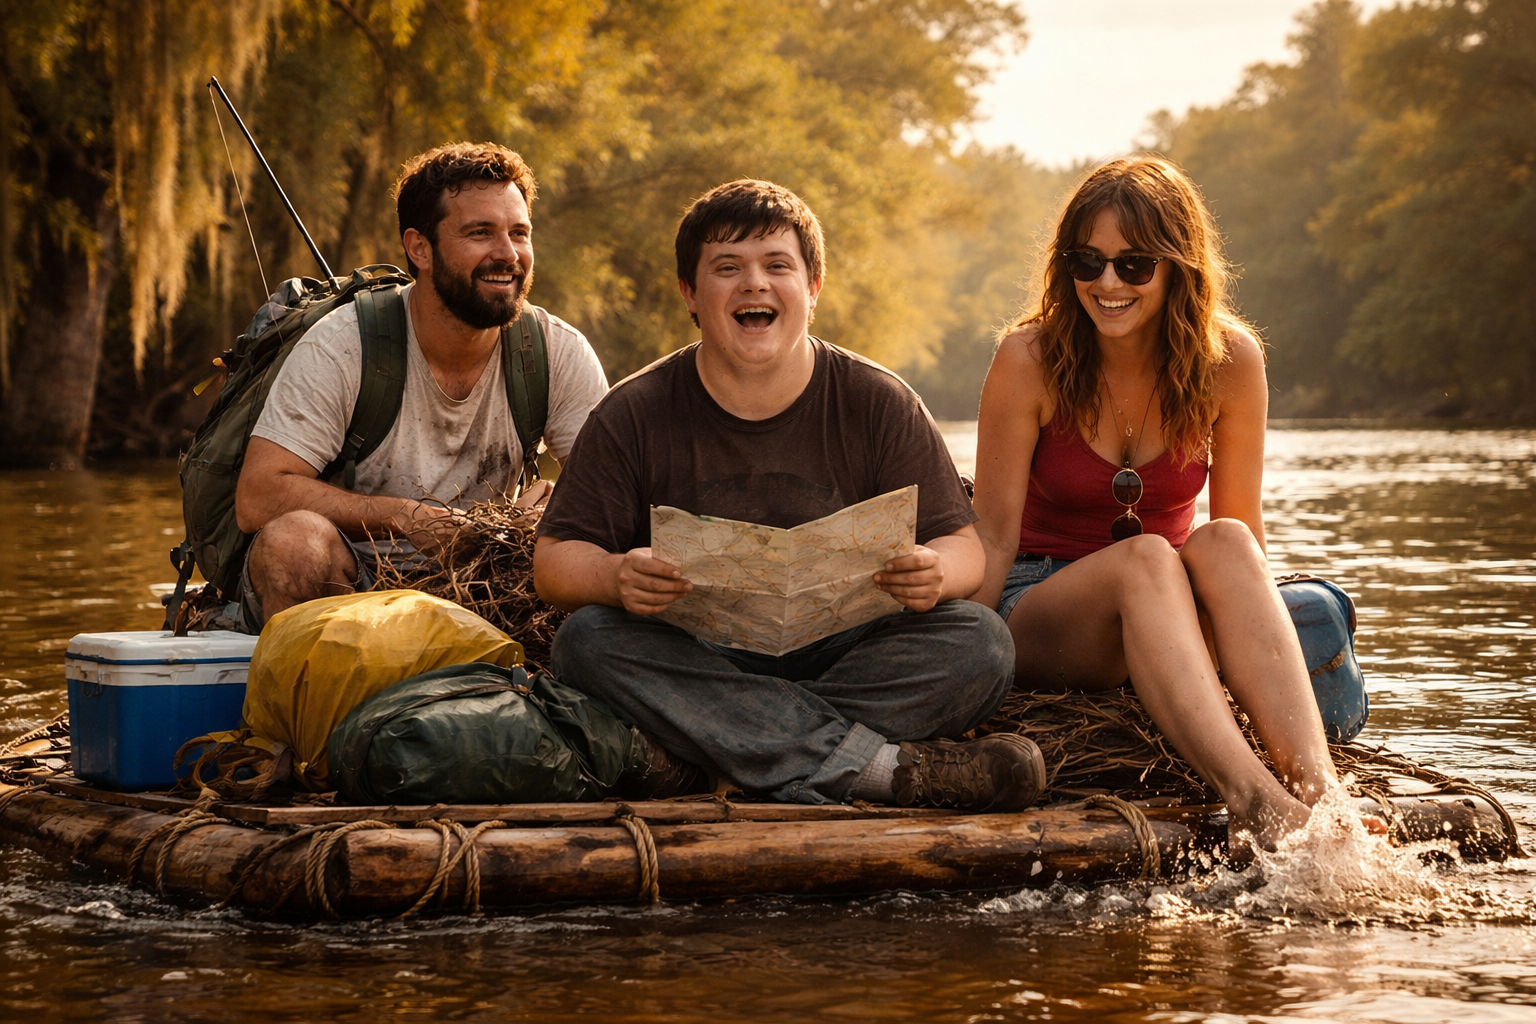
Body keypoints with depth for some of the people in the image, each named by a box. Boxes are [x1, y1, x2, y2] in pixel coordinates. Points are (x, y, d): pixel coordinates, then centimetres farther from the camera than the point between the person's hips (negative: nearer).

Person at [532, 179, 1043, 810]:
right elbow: (555, 560, 0)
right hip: (695, 658, 0)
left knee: (979, 642, -24)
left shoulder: (879, 404, 3)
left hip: (841, 652, 0)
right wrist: (615, 577, -25)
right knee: (586, 640, -31)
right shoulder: (634, 415, 2)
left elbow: (965, 546, 2)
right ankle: (879, 764, -36)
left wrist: (935, 573, -24)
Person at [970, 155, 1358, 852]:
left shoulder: (1229, 360, -5)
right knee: (1143, 557, -34)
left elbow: (1241, 530, 1)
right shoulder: (1030, 360, -10)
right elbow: (993, 536, -9)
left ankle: (1317, 786, -49)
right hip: (1038, 615, -2)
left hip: (1165, 614, 2)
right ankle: (1249, 798, -54)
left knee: (1221, 543, -31)